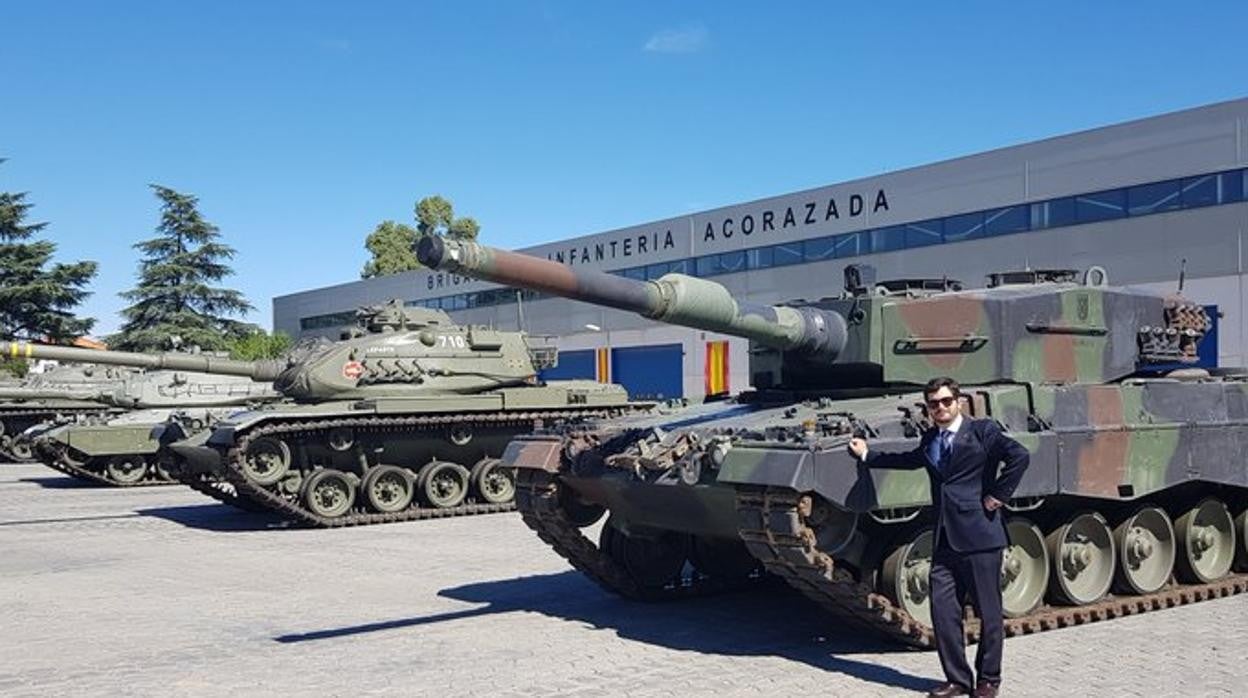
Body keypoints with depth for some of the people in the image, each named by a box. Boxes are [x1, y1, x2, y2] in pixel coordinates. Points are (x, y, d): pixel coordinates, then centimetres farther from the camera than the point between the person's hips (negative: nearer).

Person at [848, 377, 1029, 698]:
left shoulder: (982, 430, -4)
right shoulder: (930, 440, 15)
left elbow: (1019, 456, -13)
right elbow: (910, 459, 32)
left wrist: (999, 495, -12)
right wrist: (867, 455, 36)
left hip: (980, 535, -6)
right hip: (945, 539, 6)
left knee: (989, 611, 4)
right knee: (943, 610, 4)